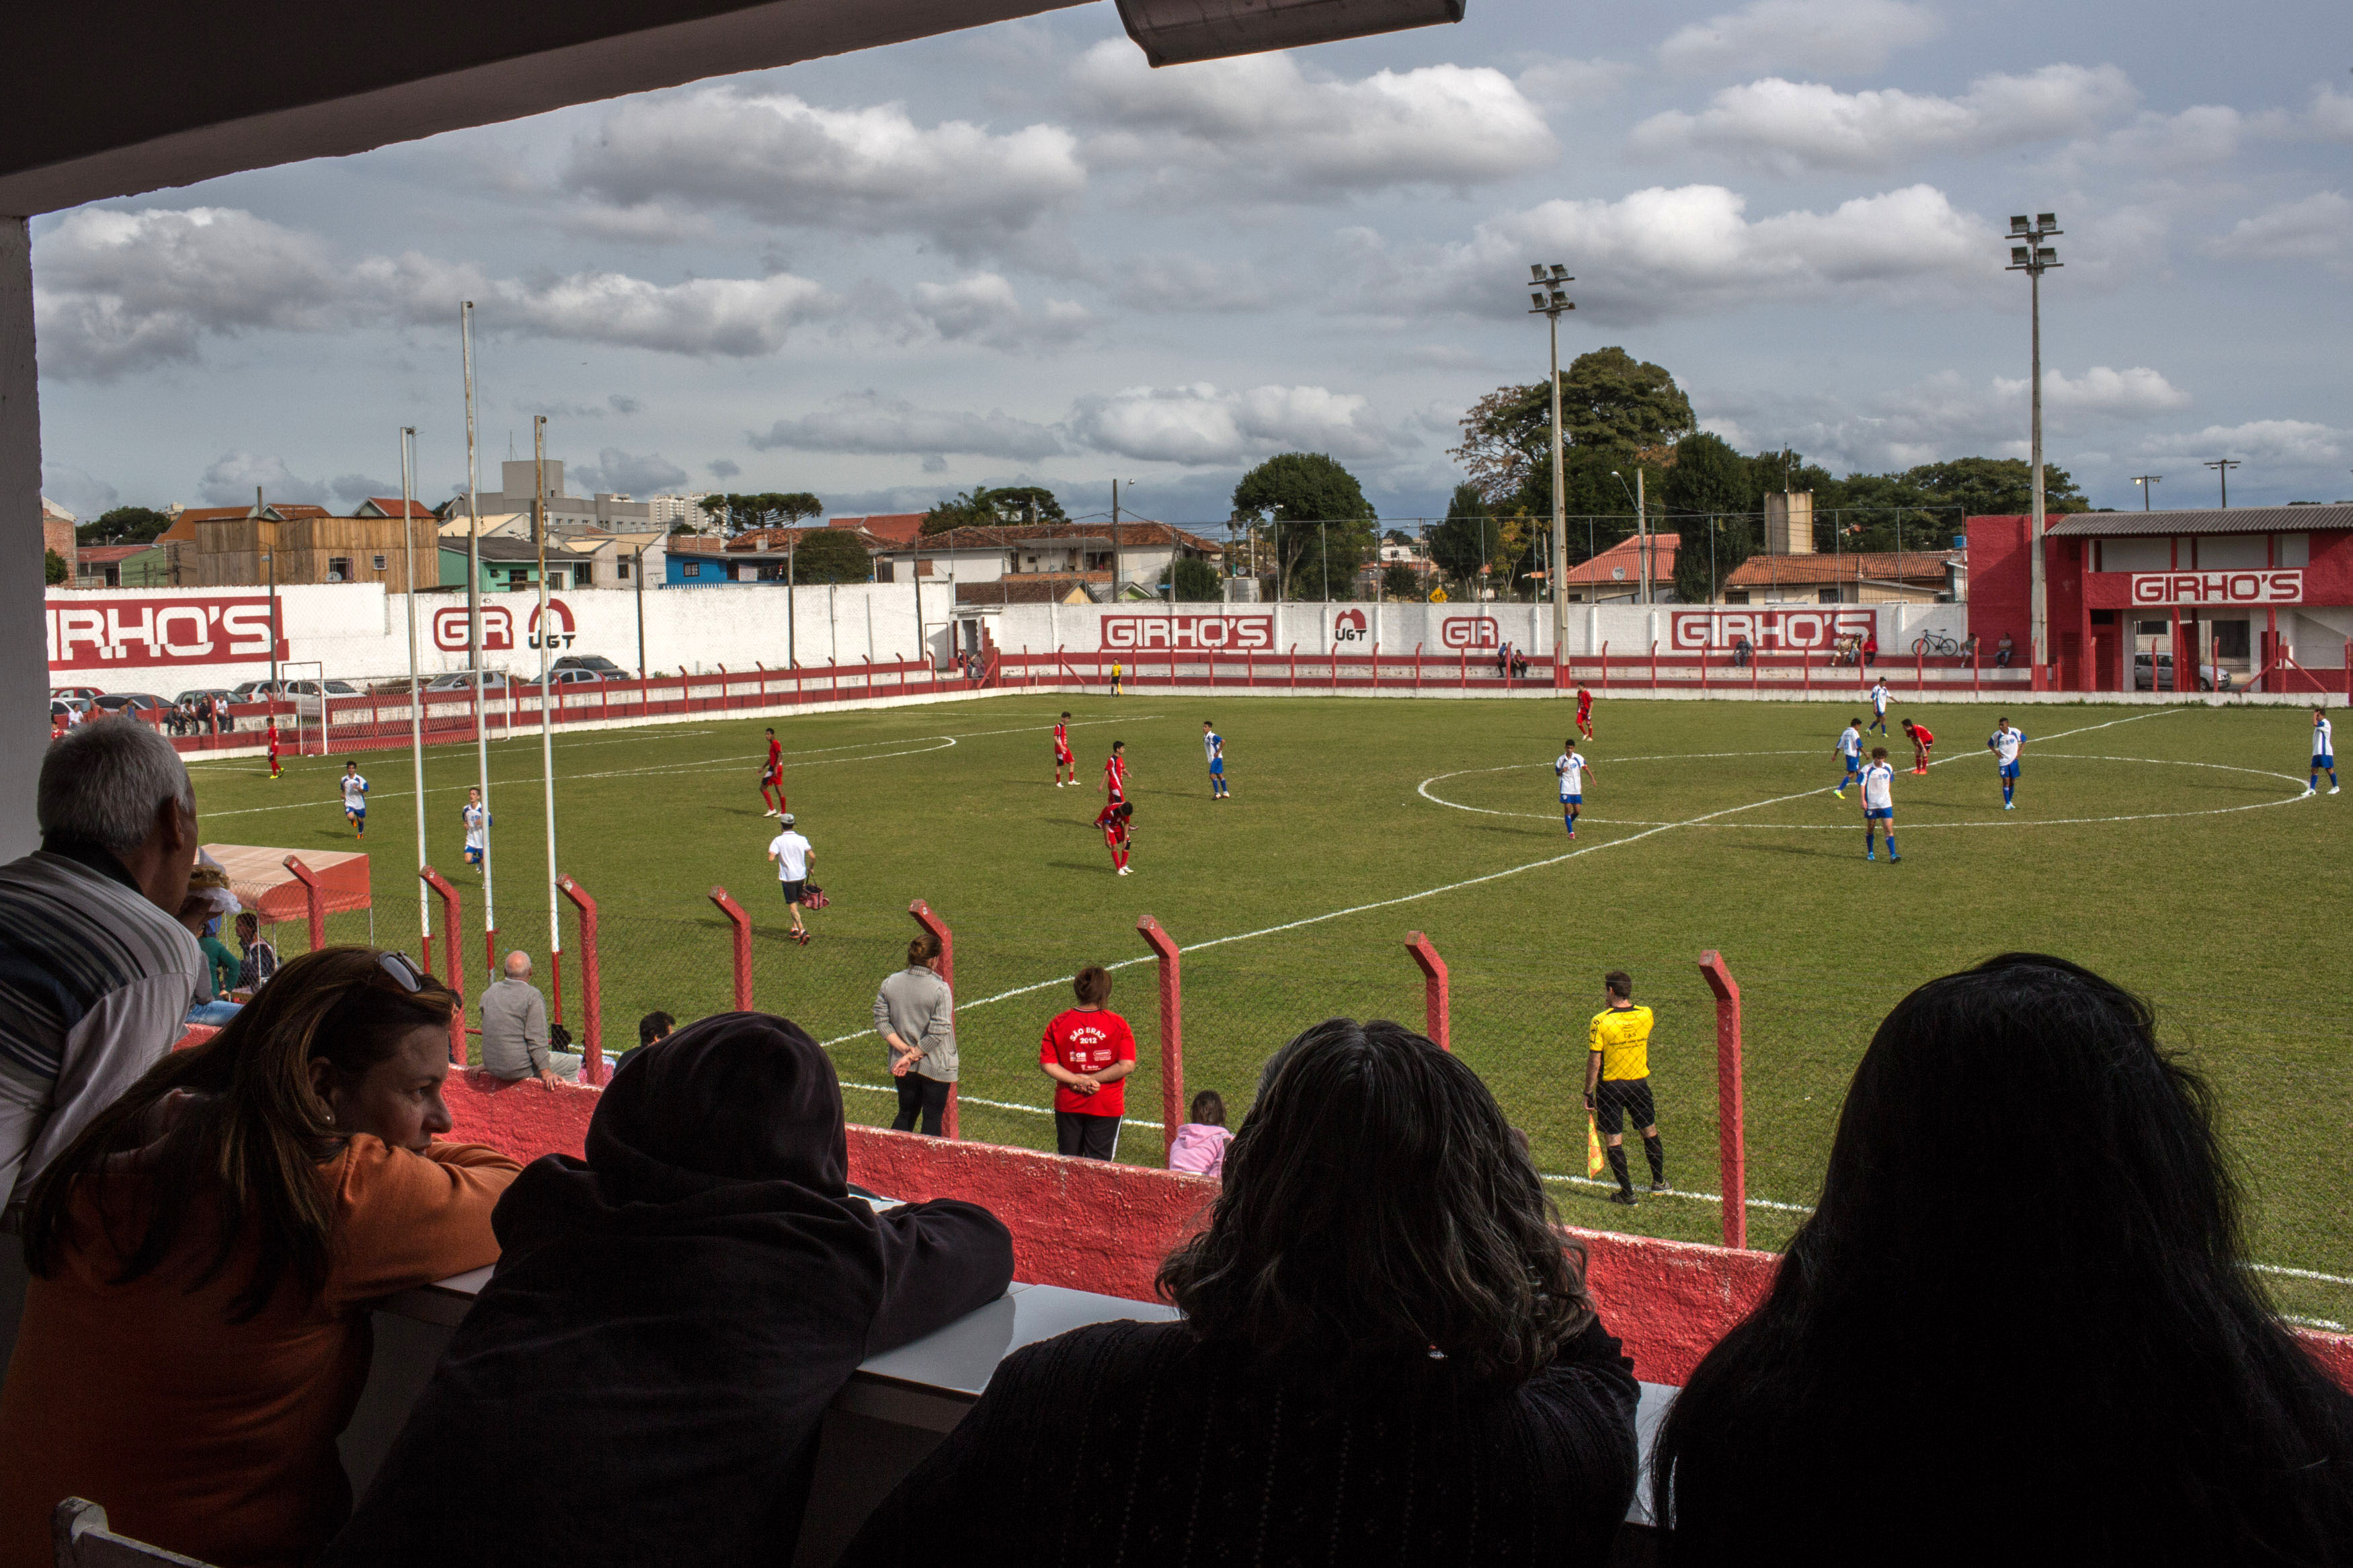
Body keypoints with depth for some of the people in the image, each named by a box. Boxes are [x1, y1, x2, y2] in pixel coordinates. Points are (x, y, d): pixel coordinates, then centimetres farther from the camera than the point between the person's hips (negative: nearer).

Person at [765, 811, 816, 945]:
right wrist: (810, 868, 17)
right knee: (796, 902, 22)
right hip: (801, 876, 4)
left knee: (793, 905, -4)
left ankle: (802, 931, -18)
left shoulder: (778, 841, -10)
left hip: (787, 877, -4)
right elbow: (813, 856, -3)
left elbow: (771, 858, -18)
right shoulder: (801, 839, 0)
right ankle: (795, 928, 27)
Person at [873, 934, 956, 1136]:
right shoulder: (940, 989, -18)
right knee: (932, 1119, 9)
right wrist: (911, 1056, -12)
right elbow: (938, 1032, -20)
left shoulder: (889, 984, -5)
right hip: (936, 1066, -4)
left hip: (903, 1066, 4)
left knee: (906, 1114, 20)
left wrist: (905, 1050, -7)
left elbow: (881, 1023, -4)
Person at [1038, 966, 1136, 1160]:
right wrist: (1092, 1080, -12)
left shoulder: (1058, 1023, -4)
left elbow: (1047, 1064, -7)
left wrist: (1078, 1080, -10)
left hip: (1068, 1106, 2)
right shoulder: (1118, 1024, -10)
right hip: (1106, 1107, -2)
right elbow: (1127, 1065, -16)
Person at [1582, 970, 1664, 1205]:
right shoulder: (1645, 1015, -6)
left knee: (1614, 1140, 5)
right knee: (1650, 1132, 21)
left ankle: (1627, 1193, 8)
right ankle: (1659, 1181, 35)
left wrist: (1588, 1093, -5)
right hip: (1639, 1082, 4)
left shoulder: (1600, 1022, -18)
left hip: (1610, 1086, -4)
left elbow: (1594, 1062, -15)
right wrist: (1615, 1007, 8)